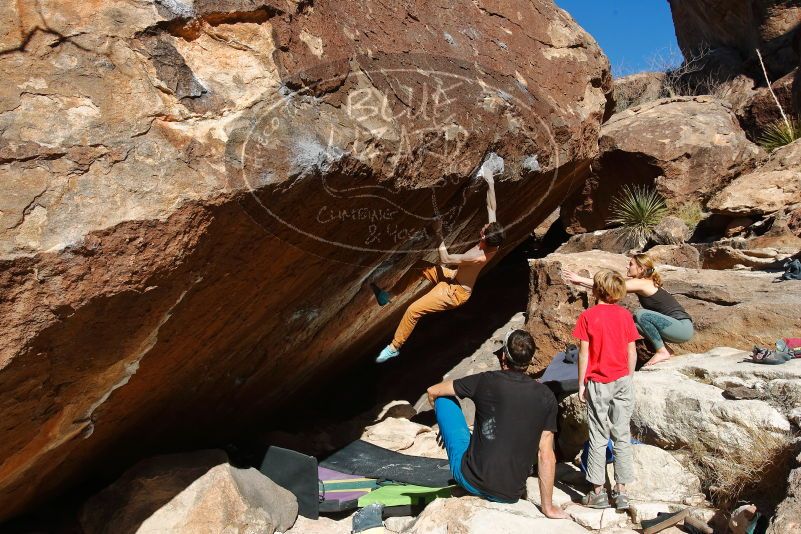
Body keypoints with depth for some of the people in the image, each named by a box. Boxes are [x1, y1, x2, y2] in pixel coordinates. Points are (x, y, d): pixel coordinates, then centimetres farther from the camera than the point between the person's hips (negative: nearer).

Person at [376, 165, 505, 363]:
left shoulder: (477, 256, -37)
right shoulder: (494, 243, -15)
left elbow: (445, 259, -27)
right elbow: (491, 209, -2)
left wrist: (440, 234, -23)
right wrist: (490, 184, -4)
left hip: (454, 291, -9)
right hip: (456, 276, 9)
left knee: (413, 310, -11)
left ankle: (394, 347, 4)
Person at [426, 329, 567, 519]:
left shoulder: (486, 381, -10)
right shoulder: (546, 397, -5)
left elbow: (432, 392, 2)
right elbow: (547, 456, -3)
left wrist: (444, 422, 23)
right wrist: (548, 507, 8)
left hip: (471, 480, -4)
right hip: (510, 495, 4)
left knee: (443, 399, 11)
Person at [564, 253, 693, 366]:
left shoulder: (642, 283, -17)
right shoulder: (641, 283, 9)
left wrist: (580, 279, -17)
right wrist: (581, 282, 0)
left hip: (683, 327, -9)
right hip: (675, 326, 9)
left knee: (641, 314, -25)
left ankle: (662, 352, -11)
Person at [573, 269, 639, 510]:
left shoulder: (587, 316, -8)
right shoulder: (625, 315, 1)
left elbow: (584, 353, -8)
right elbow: (632, 352, 3)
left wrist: (581, 384, 0)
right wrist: (629, 378, 15)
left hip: (598, 383, -3)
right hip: (622, 381, 3)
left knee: (598, 437, 5)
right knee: (622, 436, 9)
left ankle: (598, 492, 10)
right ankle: (621, 492, 14)